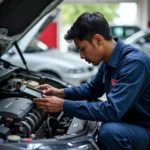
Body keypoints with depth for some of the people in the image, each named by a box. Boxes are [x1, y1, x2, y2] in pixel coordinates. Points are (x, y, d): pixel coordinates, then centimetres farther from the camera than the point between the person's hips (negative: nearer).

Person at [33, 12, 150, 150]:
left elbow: (112, 111, -33)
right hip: (125, 123, 9)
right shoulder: (108, 61, 3)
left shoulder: (133, 63, -27)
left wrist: (64, 105, -28)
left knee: (109, 131, -34)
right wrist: (62, 93, 5)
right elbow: (93, 89, 20)